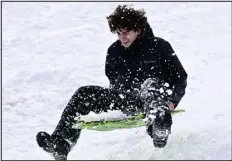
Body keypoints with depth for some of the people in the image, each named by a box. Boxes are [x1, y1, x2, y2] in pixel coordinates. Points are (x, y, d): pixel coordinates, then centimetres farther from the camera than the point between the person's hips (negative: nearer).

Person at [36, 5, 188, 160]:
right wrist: (115, 98, 10)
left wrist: (172, 101, -15)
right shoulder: (114, 51, 8)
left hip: (158, 99, -5)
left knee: (150, 83, -39)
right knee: (84, 94, -12)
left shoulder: (159, 46, -6)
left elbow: (181, 78, 0)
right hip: (127, 101, 5)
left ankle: (159, 130, -68)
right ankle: (60, 146, -25)